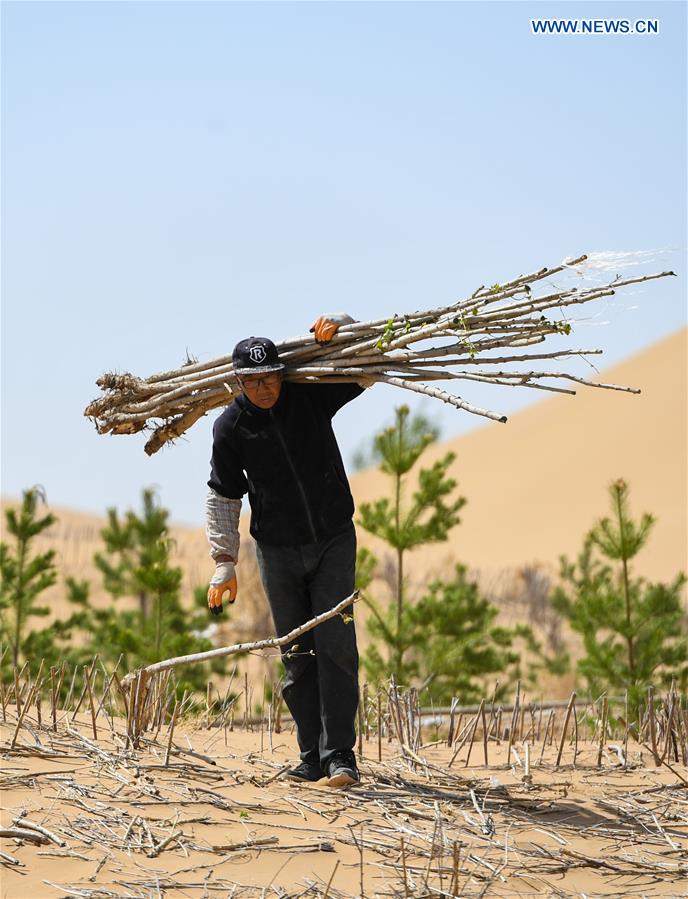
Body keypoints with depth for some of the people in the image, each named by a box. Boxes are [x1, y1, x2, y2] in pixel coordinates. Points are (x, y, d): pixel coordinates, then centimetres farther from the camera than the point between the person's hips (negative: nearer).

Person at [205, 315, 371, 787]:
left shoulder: (312, 394, -7)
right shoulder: (231, 427, -6)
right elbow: (222, 499, 2)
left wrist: (337, 327, -19)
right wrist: (224, 564, -2)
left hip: (334, 542, -1)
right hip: (278, 552, 1)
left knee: (335, 646, -10)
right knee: (297, 656, 3)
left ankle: (339, 753, -11)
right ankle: (312, 756, 10)